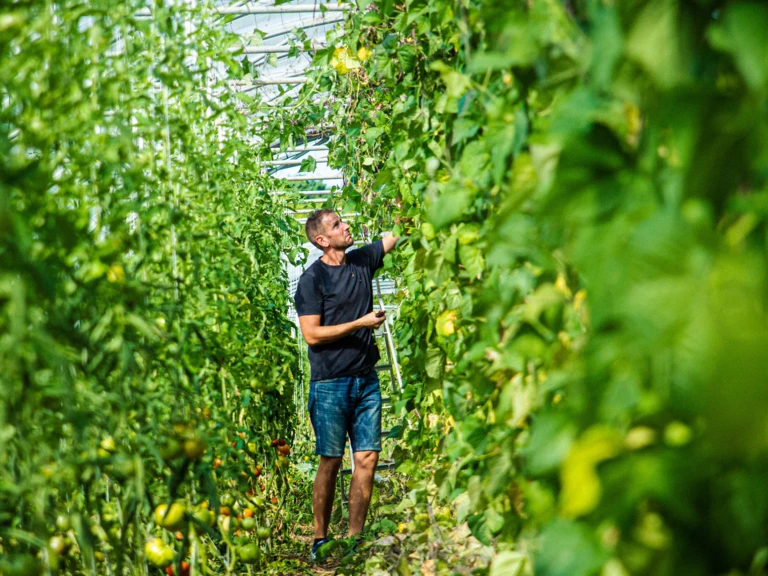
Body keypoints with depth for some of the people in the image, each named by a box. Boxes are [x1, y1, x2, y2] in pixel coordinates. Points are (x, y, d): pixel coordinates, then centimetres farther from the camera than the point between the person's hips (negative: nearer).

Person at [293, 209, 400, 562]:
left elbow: (398, 234, 22)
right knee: (331, 463, 0)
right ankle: (320, 539, 13)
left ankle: (355, 539, 10)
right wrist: (360, 323, -12)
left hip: (366, 380, 5)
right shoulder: (312, 279, -8)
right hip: (331, 384, -5)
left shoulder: (362, 261, 9)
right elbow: (312, 335, -13)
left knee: (368, 458, 1)